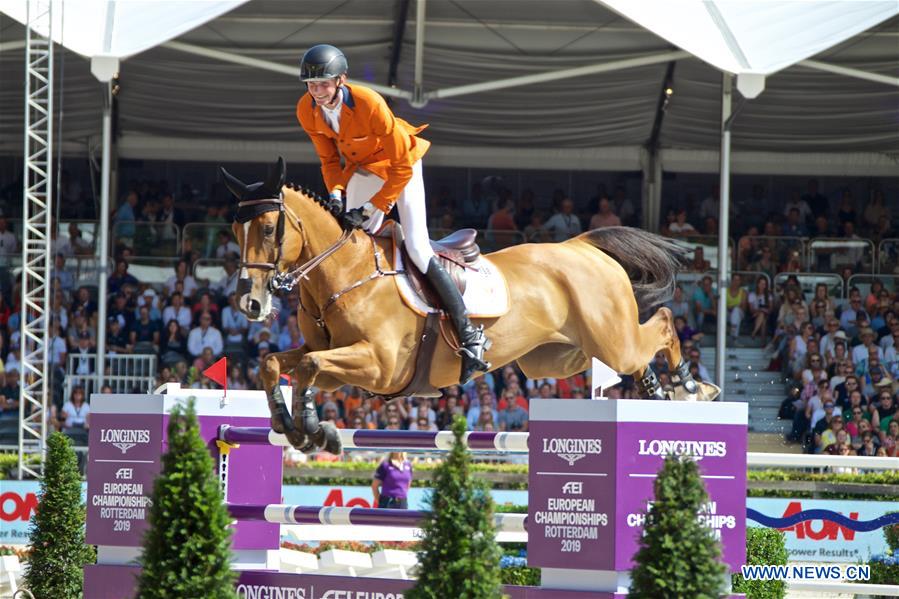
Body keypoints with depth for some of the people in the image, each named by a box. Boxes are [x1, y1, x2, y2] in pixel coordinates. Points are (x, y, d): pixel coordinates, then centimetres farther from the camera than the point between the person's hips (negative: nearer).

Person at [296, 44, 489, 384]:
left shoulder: (369, 104, -36)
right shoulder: (307, 111, -17)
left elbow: (402, 167, -28)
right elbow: (328, 159, 0)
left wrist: (371, 208, -28)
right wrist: (335, 194, -17)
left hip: (401, 166, -6)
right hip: (362, 169, 7)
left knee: (417, 247, -15)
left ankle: (469, 335, -12)